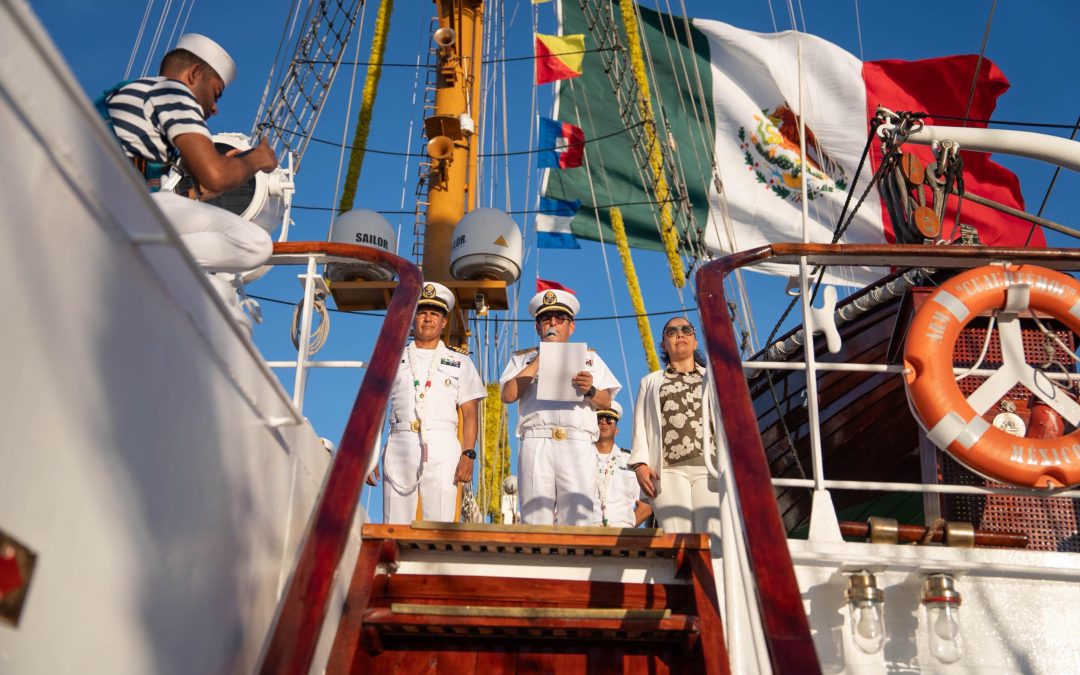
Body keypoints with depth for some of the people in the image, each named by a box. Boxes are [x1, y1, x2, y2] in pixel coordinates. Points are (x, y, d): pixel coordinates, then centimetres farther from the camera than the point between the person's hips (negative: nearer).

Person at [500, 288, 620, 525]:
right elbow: (508, 395, 6)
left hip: (578, 444, 0)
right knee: (535, 519, -9)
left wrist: (590, 391, -7)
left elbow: (606, 402, 16)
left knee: (577, 518, -12)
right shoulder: (523, 359, 25)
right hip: (536, 442, 0)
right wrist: (539, 359, 6)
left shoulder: (589, 357, 27)